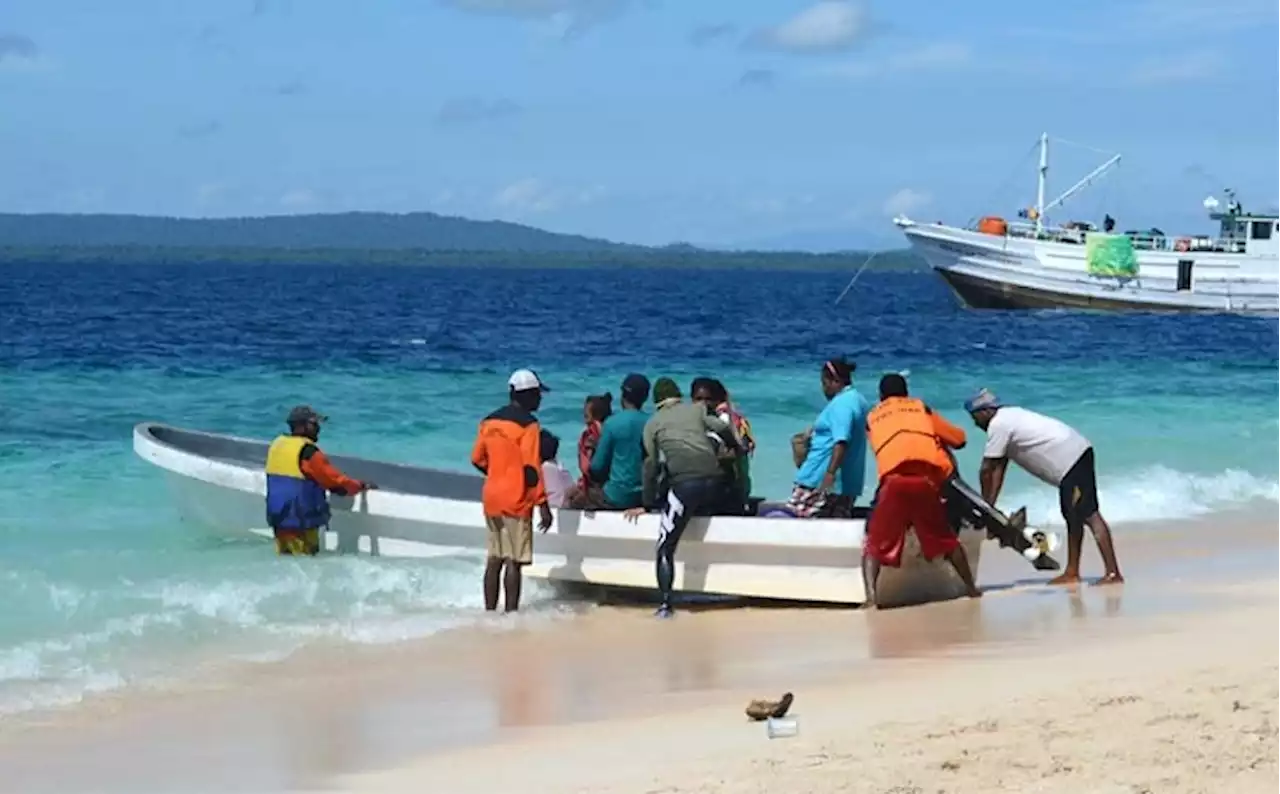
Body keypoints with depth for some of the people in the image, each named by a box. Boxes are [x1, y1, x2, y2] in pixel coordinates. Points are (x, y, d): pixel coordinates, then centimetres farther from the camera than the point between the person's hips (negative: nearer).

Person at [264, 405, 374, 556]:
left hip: (278, 517, 8)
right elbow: (335, 481, -14)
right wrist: (361, 486, 0)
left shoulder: (277, 445, 7)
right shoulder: (306, 451, -18)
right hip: (301, 522, -8)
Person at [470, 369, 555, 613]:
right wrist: (543, 505, -14)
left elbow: (477, 459, 13)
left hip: (491, 498, 7)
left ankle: (489, 611, 13)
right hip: (516, 501, -7)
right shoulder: (527, 423, -12)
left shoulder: (490, 421, 9)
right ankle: (511, 613, -8)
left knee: (494, 559, 11)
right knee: (514, 561, -6)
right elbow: (531, 467, -16)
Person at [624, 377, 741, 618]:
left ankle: (665, 604, -10)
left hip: (684, 483, -2)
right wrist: (737, 451, 20)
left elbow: (650, 465, 14)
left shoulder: (653, 424, 17)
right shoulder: (697, 410, 20)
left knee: (665, 547, 1)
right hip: (715, 479, 2)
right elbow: (723, 429, 4)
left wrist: (648, 504, 18)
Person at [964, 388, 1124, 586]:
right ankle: (1072, 572, 25)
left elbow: (987, 470, -6)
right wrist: (989, 506, 13)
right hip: (1077, 451, 11)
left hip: (1069, 459, -11)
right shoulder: (1007, 418, 20)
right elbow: (998, 469, 17)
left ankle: (1112, 573, -22)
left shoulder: (998, 425, -10)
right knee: (1073, 517, 17)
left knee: (1089, 515, -16)